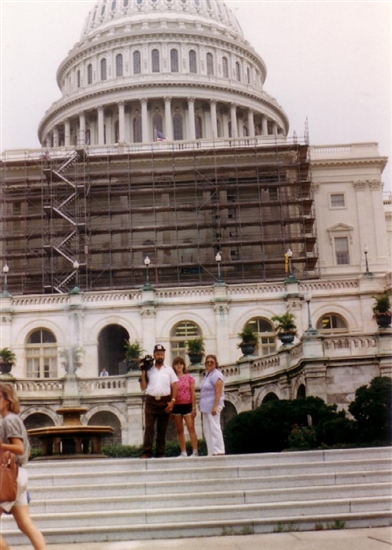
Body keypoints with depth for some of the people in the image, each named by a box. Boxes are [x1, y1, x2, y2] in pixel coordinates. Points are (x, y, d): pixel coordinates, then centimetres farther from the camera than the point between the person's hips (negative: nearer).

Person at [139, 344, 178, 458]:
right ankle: (147, 453, -7)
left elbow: (174, 386, 6)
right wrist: (143, 373, -3)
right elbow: (143, 387, 4)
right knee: (148, 428, -7)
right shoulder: (148, 370, 7)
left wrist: (172, 401, -5)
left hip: (165, 402, 1)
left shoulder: (169, 369, 10)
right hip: (151, 402, -1)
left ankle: (160, 453, 9)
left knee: (162, 429, 5)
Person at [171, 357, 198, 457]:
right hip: (176, 406, 2)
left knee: (191, 428, -9)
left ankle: (195, 452, -9)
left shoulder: (189, 377, 3)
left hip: (187, 405, -2)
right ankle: (183, 452, 10)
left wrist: (194, 408, -3)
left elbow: (193, 394, 3)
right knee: (179, 430, 5)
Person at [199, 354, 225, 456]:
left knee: (214, 428, -10)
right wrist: (202, 406, 18)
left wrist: (215, 407, -24)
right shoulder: (207, 375, 17)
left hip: (212, 406, -10)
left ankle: (219, 452, -9)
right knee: (207, 430, 9)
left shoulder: (216, 375, -11)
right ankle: (211, 452, 13)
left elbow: (218, 393, -18)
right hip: (206, 407, 10)